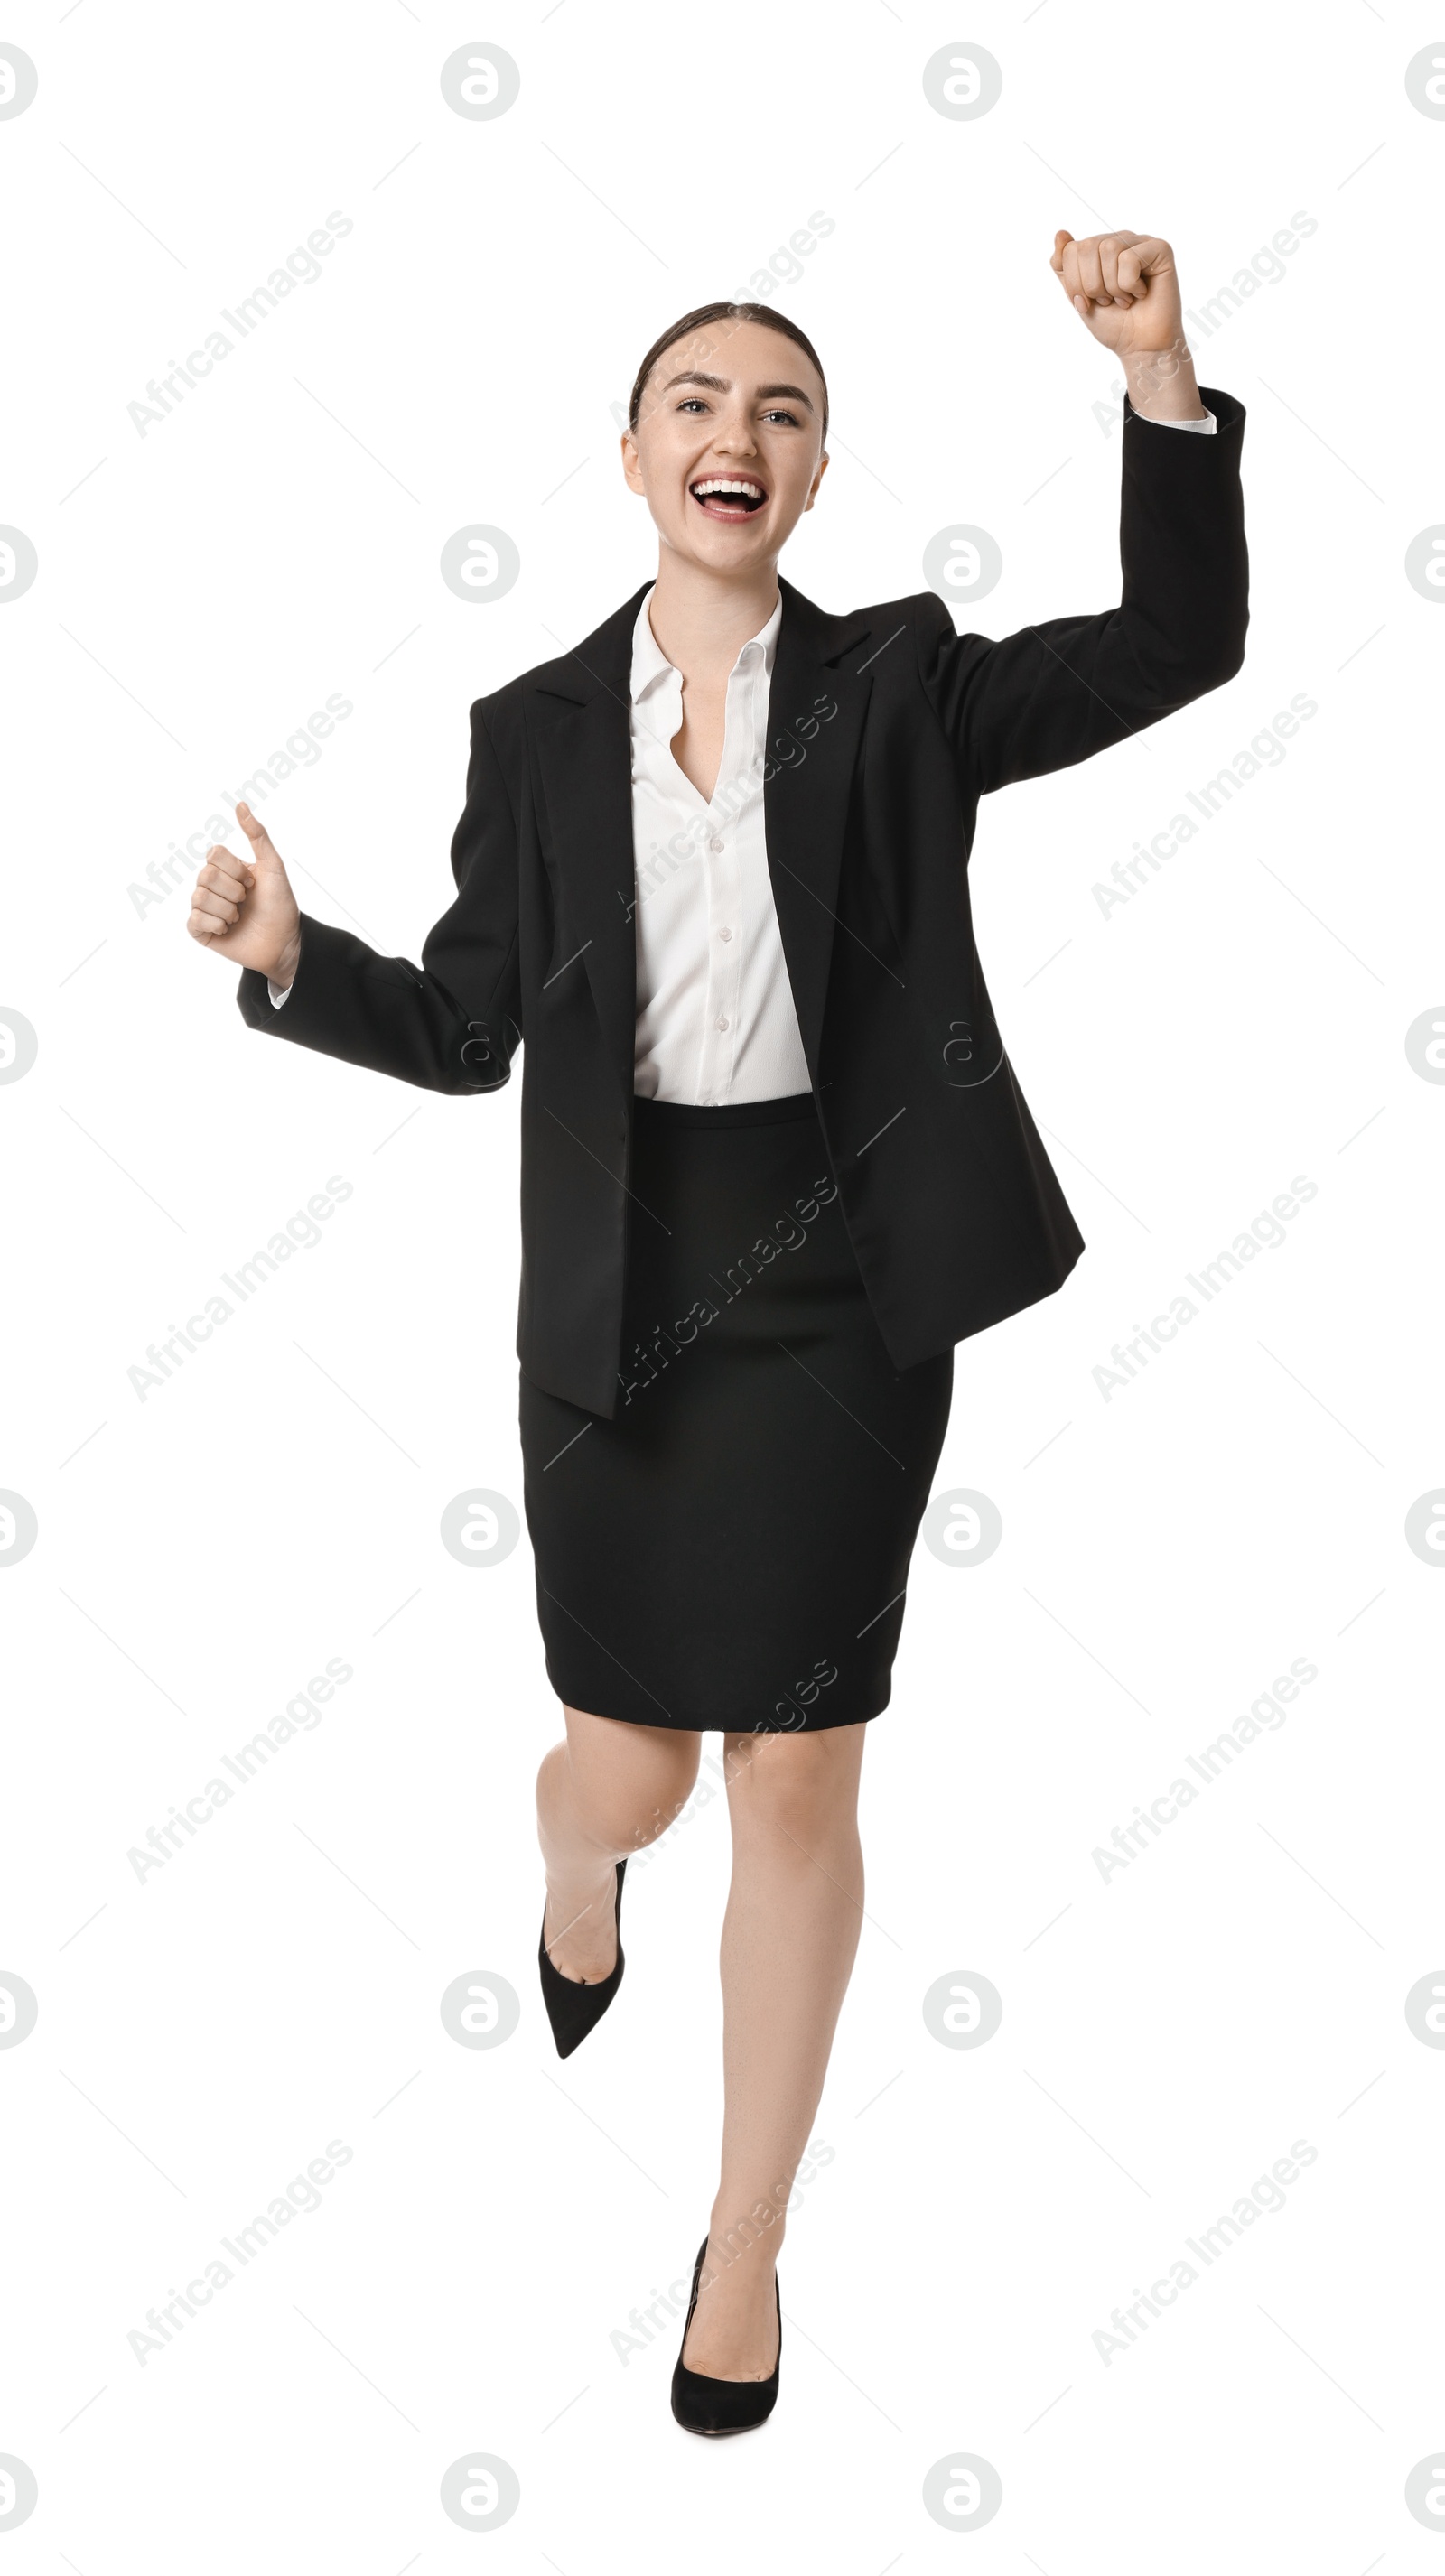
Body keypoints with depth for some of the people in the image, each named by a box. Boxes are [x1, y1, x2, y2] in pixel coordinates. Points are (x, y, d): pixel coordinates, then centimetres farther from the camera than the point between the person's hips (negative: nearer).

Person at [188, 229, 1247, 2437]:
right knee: (628, 1774, 9)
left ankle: (745, 2254, 24)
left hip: (837, 1290, -1)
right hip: (619, 1303, 1)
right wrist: (289, 956, -12)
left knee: (798, 1782, 4)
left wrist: (1162, 381, -18)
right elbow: (462, 1030, 6)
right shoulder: (540, 729, 5)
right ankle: (575, 1874, 52)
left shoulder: (898, 686, 2)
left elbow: (1181, 647, -6)